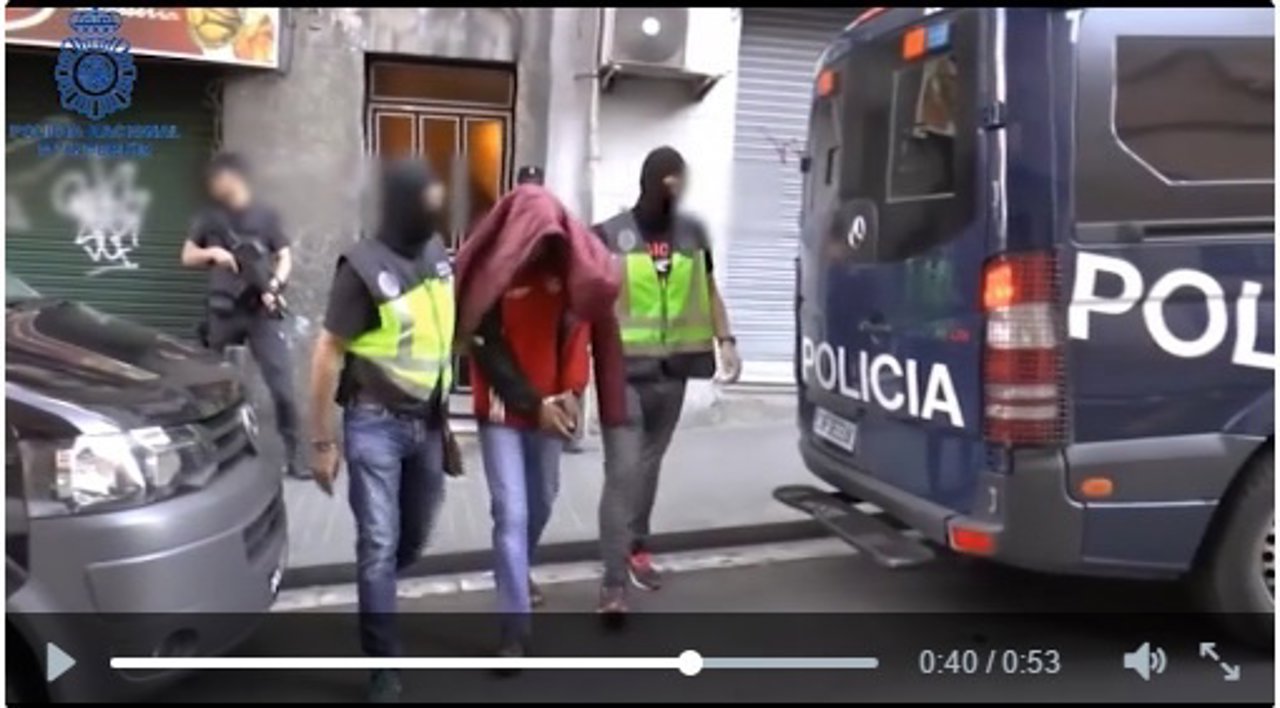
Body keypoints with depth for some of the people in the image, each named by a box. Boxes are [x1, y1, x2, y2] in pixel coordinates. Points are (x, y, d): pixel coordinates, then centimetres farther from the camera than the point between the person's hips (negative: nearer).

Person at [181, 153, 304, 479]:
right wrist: (212, 252, -6)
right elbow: (187, 256, 15)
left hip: (262, 312, -3)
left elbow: (285, 257, 4)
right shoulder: (209, 217, 10)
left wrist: (275, 285, -14)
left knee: (282, 386, -10)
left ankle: (291, 457, -4)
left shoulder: (266, 215, 3)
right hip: (223, 312, 3)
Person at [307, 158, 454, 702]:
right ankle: (383, 665, 12)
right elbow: (327, 354, -12)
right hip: (376, 423, -6)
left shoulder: (437, 252, 2)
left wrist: (444, 413, 14)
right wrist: (321, 440, -12)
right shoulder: (364, 266, -16)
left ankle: (375, 598, 45)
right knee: (379, 544, 0)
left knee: (415, 538, 17)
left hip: (428, 420, 6)